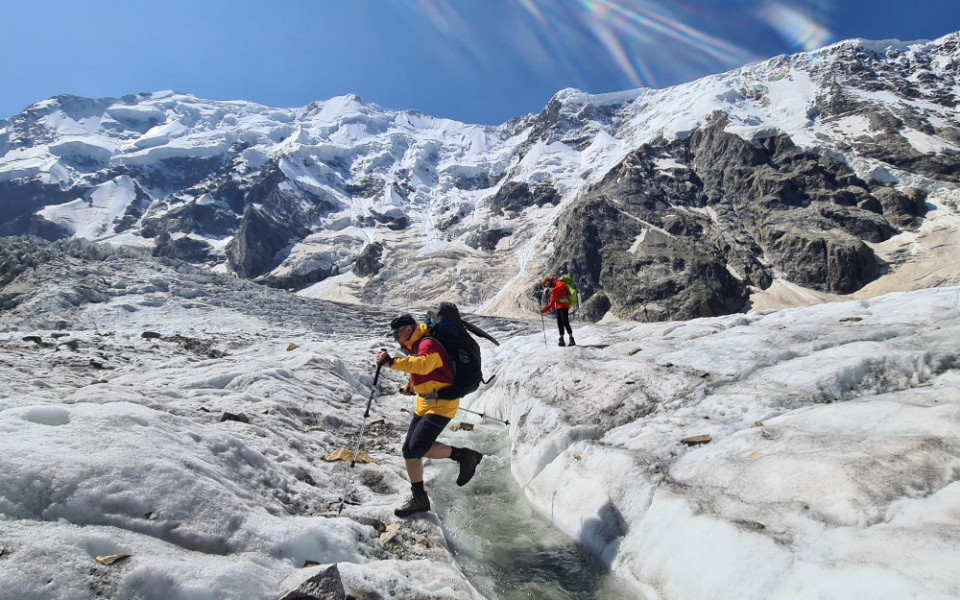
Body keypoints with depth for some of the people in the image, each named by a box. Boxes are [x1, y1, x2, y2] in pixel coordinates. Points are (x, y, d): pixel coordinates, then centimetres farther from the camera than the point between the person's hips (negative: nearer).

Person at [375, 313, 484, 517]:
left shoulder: (427, 344, -17)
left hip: (442, 403, -10)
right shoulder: (414, 347, 13)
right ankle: (419, 498, 19)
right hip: (424, 404, 10)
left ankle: (464, 455, -3)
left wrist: (392, 361, -41)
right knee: (409, 450, 7)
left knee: (417, 448, -19)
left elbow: (423, 365, -39)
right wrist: (411, 387, 16)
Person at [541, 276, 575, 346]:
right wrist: (544, 310, 19)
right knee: (559, 323, 0)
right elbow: (551, 304, 23)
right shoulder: (553, 293, 24)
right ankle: (561, 339, -1)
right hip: (558, 307, 8)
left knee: (565, 322, -13)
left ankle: (572, 339, -11)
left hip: (564, 305, -8)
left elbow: (563, 285, -23)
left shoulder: (557, 282, 2)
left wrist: (554, 290, -30)